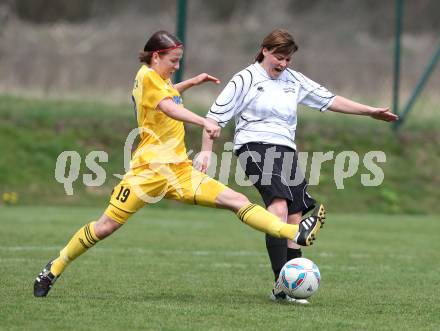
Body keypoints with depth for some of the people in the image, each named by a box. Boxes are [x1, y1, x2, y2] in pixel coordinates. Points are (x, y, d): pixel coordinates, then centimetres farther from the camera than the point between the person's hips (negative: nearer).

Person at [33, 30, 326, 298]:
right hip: (151, 168, -8)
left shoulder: (161, 81, 20)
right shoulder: (147, 76, -6)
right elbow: (168, 108, -26)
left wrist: (191, 83, 37)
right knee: (106, 226, -6)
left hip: (180, 172, 8)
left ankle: (295, 233, -18)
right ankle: (55, 269, 9)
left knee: (237, 201, -7)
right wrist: (204, 122, -38)